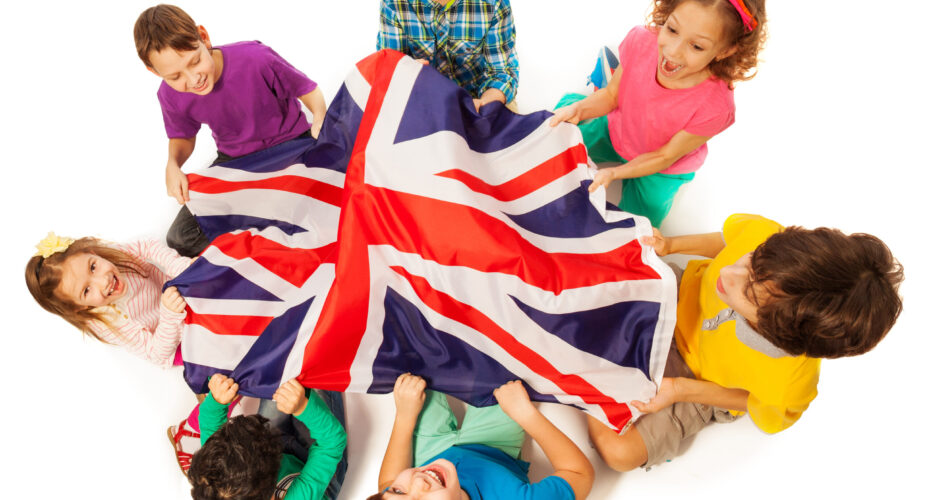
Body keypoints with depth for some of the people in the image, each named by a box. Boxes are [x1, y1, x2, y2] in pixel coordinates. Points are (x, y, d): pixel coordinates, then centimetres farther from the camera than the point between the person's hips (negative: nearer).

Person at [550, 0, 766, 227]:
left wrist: (614, 173, -33)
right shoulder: (640, 41, -30)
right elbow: (611, 94, -12)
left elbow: (664, 156, -23)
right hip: (615, 133, 3)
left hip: (659, 170, -2)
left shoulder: (715, 106, -39)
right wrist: (578, 109, -31)